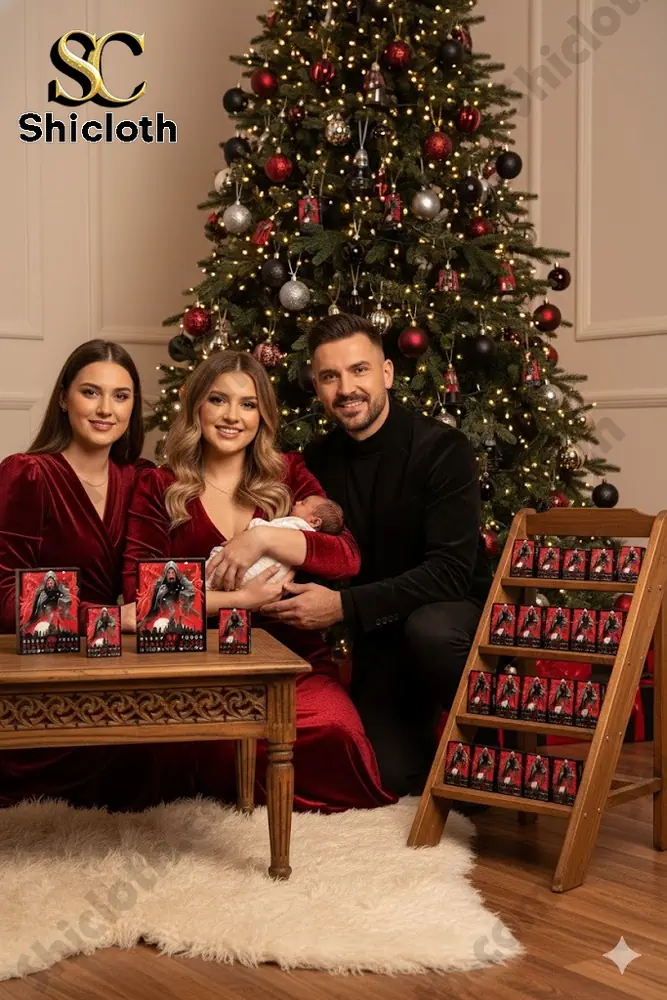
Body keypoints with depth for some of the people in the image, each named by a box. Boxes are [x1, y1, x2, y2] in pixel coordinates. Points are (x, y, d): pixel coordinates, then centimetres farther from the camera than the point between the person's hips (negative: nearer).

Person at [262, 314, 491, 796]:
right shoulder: (320, 459, 1)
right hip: (379, 638, 4)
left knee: (429, 628, -38)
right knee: (395, 775, -11)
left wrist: (344, 605, -30)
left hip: (455, 615, -4)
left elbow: (451, 571, -25)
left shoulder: (442, 447, -16)